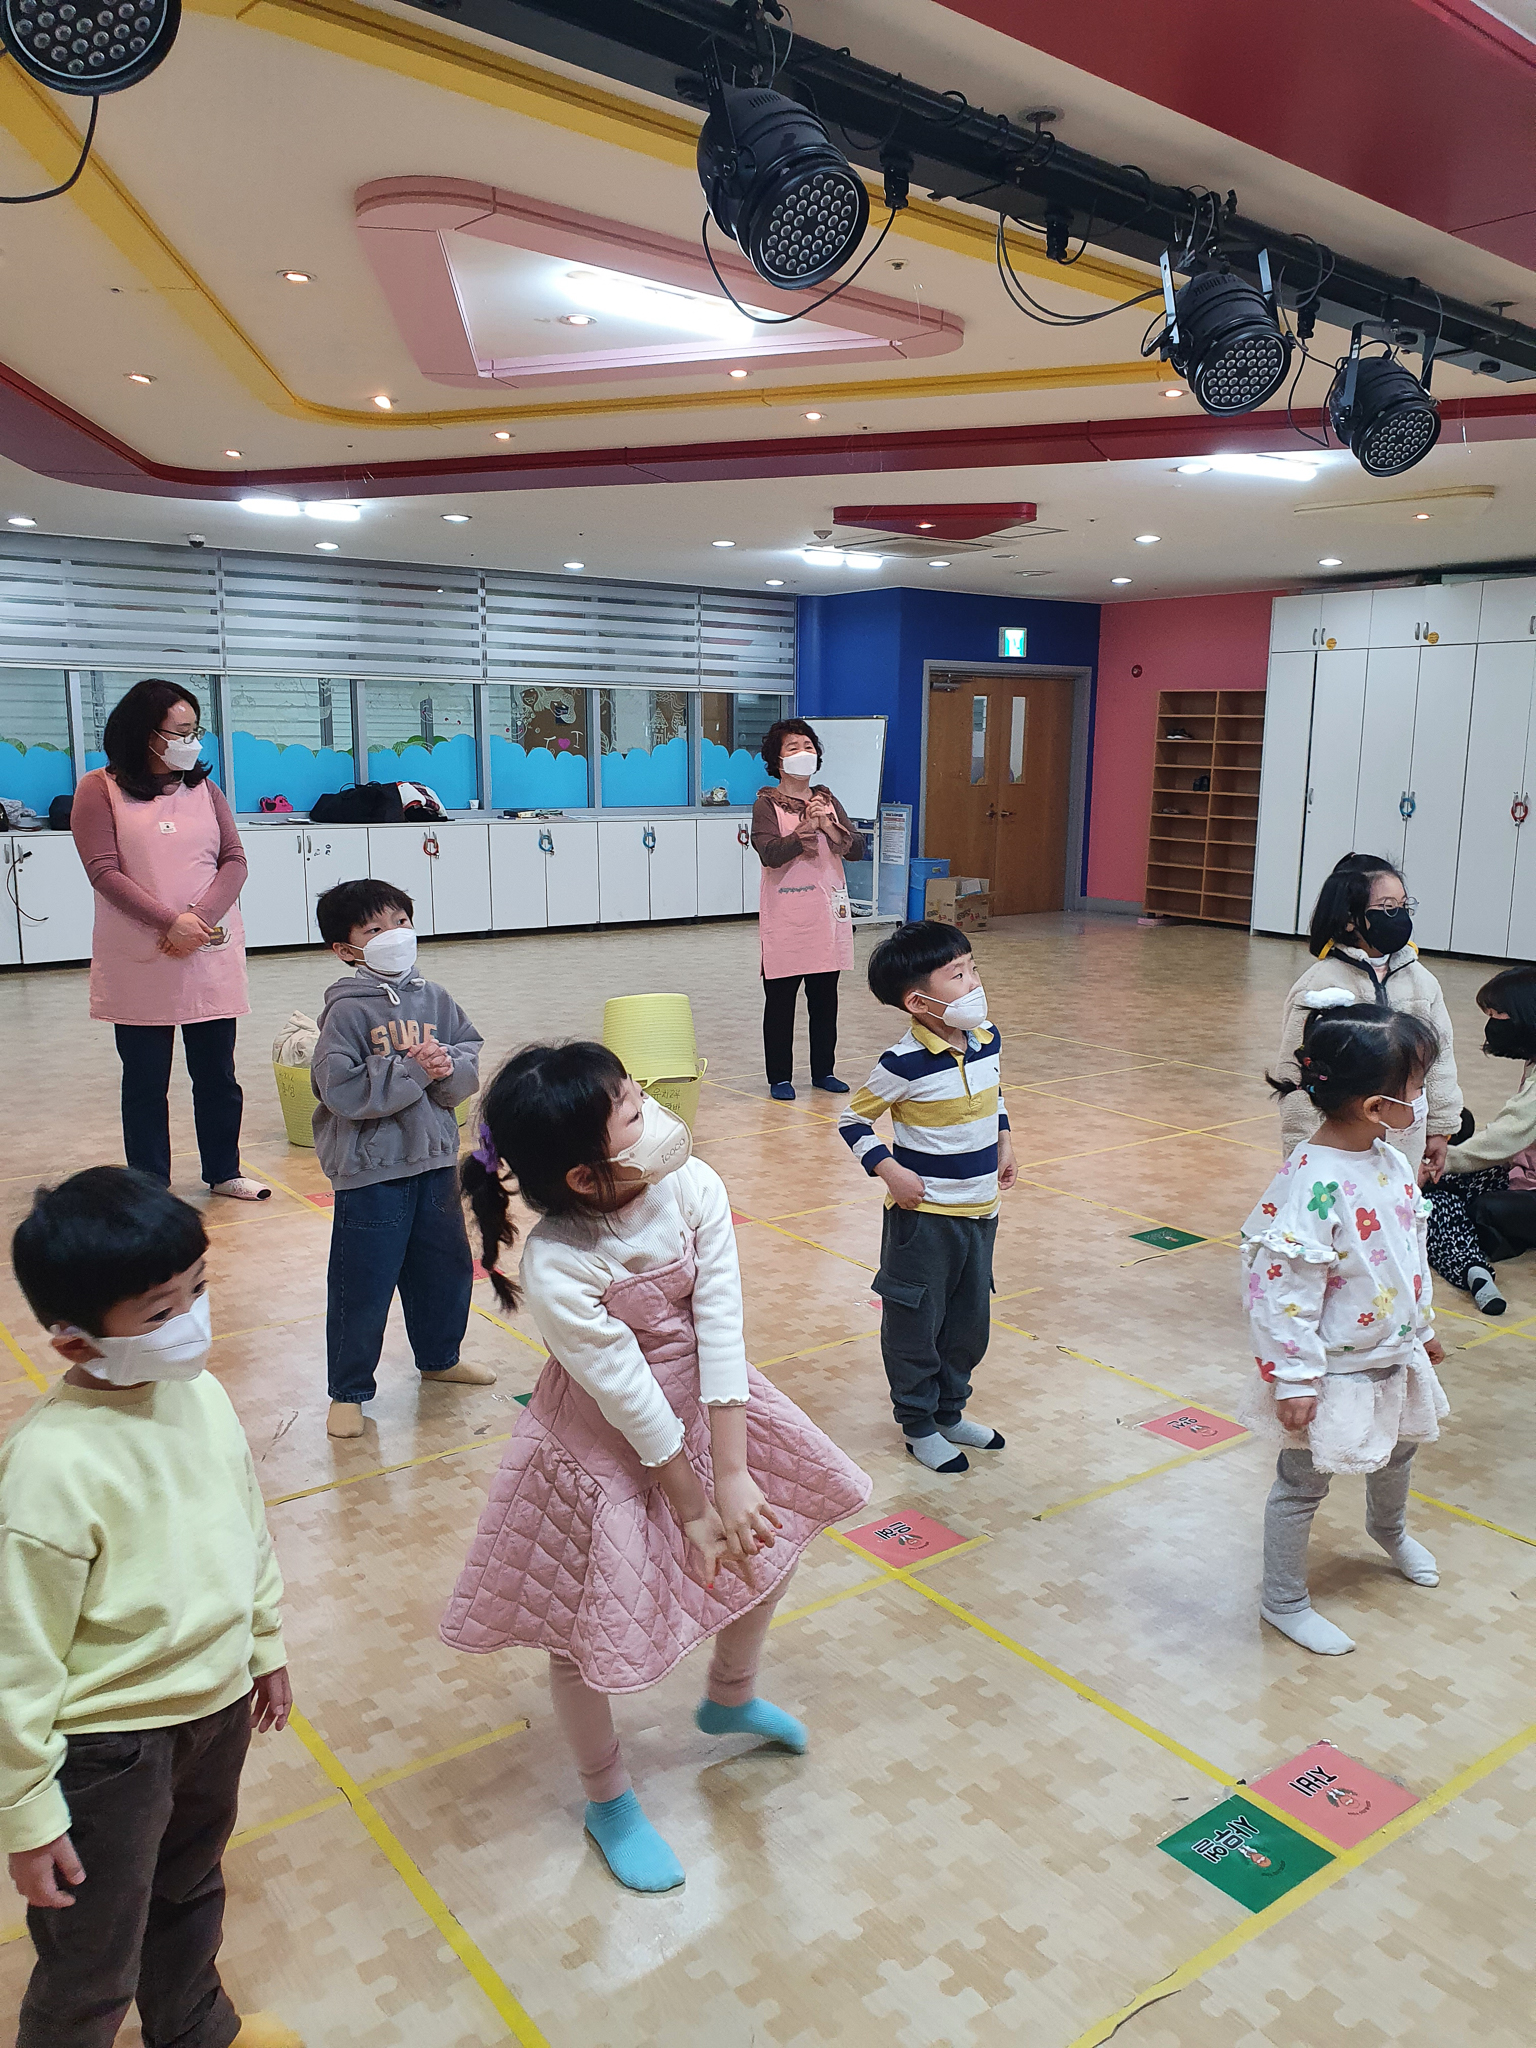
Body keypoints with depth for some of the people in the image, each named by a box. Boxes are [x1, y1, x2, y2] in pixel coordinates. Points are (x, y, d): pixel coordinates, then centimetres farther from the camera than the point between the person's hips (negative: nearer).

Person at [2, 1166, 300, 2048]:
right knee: (91, 1973, 14)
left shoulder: (201, 1393, -10)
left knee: (191, 1890, 32)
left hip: (218, 1706, 7)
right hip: (111, 1745, -7)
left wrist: (265, 1644, 17)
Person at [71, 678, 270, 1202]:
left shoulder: (204, 788, 10)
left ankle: (223, 1171, 24)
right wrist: (169, 922, -18)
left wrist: (200, 917, -13)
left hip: (212, 952, 3)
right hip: (138, 960, -3)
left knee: (217, 1072, 9)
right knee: (146, 1079, 5)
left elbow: (234, 861, 3)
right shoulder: (100, 790, -1)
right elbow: (104, 871, -9)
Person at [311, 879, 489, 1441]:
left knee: (446, 1267, 21)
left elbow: (473, 1057, 3)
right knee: (362, 1286, 3)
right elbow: (343, 1092, -22)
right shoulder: (346, 1010, -14)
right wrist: (412, 1069, -23)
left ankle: (439, 1358, 43)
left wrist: (450, 1066, -18)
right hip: (369, 1168, -6)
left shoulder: (433, 997, 3)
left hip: (434, 1161, 6)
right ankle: (348, 1391, 21)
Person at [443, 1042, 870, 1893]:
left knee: (767, 1534, 20)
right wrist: (695, 1510, -14)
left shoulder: (692, 1188, -22)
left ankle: (731, 1697, 49)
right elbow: (631, 1400, -25)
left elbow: (720, 1330, -21)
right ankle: (608, 1800, 38)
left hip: (704, 1404, 6)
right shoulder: (558, 1268, -34)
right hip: (606, 1445, -5)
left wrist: (732, 1475, -21)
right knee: (588, 1631, 7)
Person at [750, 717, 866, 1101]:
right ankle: (780, 1077, 11)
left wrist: (828, 826, -16)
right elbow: (770, 853, -18)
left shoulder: (828, 800, 11)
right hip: (785, 918, -4)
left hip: (828, 912, 5)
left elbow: (857, 849, 0)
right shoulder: (767, 804, -3)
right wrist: (807, 828, -26)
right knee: (780, 999, 1)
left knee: (825, 997, 10)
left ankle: (823, 1071, 22)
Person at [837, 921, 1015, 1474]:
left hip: (980, 1209, 7)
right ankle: (919, 1425, 26)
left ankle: (950, 1412, 37)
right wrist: (891, 1172, -18)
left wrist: (1004, 1145, 11)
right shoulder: (905, 1063, -21)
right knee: (916, 1323, 8)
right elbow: (852, 1119, -11)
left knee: (970, 1320, 18)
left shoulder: (988, 1039, -1)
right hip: (925, 1214, -7)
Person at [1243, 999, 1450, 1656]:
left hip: (1395, 1358, 9)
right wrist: (1294, 1380, -24)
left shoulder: (1390, 1159, -4)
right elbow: (1280, 1291, -28)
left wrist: (1422, 1326, 21)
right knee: (1303, 1484, 10)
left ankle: (1389, 1529, 63)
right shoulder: (1312, 1183, -32)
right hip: (1334, 1374, -9)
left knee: (1397, 1450, 32)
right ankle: (1283, 1602, 30)